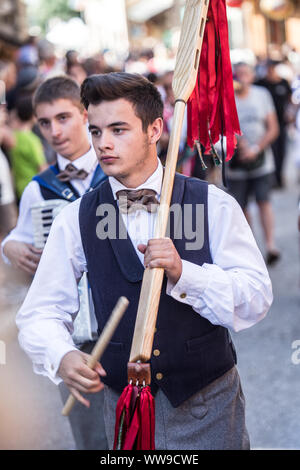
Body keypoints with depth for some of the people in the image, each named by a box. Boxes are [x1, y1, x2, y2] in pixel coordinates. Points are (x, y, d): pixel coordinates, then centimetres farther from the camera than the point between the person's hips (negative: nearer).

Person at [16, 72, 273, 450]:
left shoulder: (213, 205, -6)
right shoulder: (76, 219, -2)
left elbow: (256, 300, -12)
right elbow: (40, 312, -3)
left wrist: (183, 273, -28)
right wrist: (61, 356, -25)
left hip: (209, 407, -1)